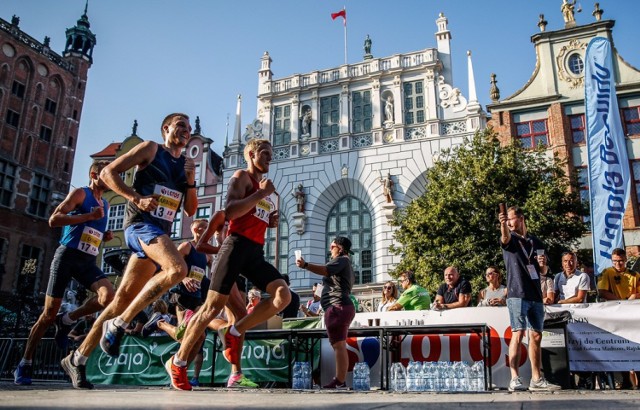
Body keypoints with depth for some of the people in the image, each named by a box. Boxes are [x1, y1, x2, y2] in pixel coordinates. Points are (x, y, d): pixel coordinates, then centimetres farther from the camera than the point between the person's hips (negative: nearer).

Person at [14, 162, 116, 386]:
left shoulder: (105, 204, 18)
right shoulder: (80, 193, -3)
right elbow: (53, 220, -15)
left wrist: (105, 236, 9)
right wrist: (89, 216, -20)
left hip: (88, 261, 5)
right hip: (67, 256, -5)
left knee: (108, 296, -22)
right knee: (49, 313, -2)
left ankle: (66, 321, 3)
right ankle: (24, 364, 14)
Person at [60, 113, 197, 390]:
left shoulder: (186, 164, 20)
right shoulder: (151, 149, 3)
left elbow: (190, 211, 18)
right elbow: (108, 172, -2)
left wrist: (190, 181, 2)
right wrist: (137, 198, -13)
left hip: (161, 233, 7)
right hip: (141, 223, -7)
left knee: (124, 297, 4)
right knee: (177, 269, -30)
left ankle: (78, 358, 14)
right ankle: (117, 325, -18)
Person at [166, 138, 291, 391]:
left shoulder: (268, 188, 23)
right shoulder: (242, 176, 0)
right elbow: (230, 212, -16)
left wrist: (272, 222, 12)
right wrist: (261, 194, -14)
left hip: (256, 251, 7)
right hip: (237, 245, -7)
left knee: (283, 296, -13)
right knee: (213, 306, -5)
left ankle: (233, 333, 1)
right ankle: (178, 363, 10)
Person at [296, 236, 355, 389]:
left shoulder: (342, 260, -4)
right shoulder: (346, 264, 29)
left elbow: (326, 270, -24)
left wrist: (306, 265, -34)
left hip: (337, 307, -11)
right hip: (344, 307, 11)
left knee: (339, 345, -14)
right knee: (340, 346, 11)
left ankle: (340, 382, -17)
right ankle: (340, 381, 14)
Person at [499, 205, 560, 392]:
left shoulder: (536, 241, 17)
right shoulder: (509, 239, 3)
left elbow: (543, 271, 23)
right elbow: (505, 237, -24)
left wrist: (542, 263, 0)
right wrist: (503, 224, -45)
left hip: (535, 295, 5)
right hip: (517, 294, -5)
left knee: (536, 336, 7)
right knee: (518, 334, -11)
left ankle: (537, 379, 15)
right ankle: (515, 379, -10)